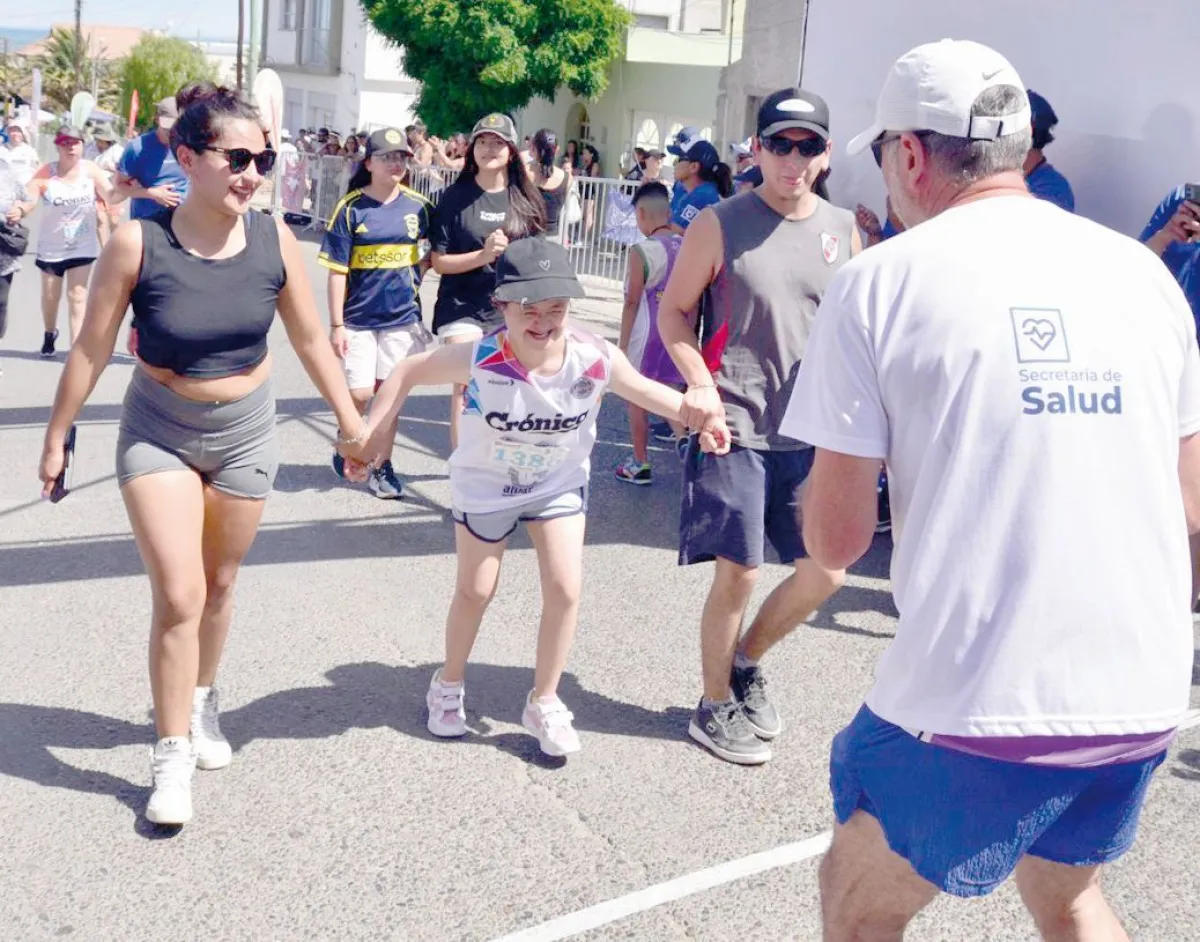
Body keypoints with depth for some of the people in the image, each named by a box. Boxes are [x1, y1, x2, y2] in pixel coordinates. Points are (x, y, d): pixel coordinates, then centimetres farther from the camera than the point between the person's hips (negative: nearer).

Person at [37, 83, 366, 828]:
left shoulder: (274, 239, -13)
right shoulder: (140, 243, -21)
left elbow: (310, 339, -1)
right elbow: (92, 349, -10)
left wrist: (352, 421, 5)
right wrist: (57, 438, -3)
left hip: (247, 430, 3)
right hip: (159, 432, -3)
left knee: (220, 584, 17)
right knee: (178, 597, -9)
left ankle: (202, 702, 42)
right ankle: (172, 755, 7)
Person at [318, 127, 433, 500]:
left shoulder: (418, 206, 0)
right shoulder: (350, 208, -7)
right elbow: (337, 271, -7)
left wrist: (418, 271, 1)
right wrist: (336, 325, -9)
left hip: (402, 318, 2)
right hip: (359, 318, -2)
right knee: (359, 394, -3)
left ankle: (382, 467, 21)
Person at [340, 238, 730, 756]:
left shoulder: (596, 358, -28)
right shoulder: (480, 359, -34)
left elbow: (644, 389, -7)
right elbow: (408, 372, -19)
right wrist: (372, 435, -20)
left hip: (559, 485, 2)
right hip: (486, 484, -1)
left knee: (565, 590, -5)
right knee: (475, 592, 12)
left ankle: (544, 702, 17)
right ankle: (449, 685, 39)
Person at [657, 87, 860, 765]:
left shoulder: (844, 230, 7)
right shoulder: (720, 227, -6)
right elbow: (673, 310, 0)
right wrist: (700, 382, -14)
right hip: (735, 428, -5)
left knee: (825, 570, 6)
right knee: (738, 573, 0)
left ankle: (747, 660, 32)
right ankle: (716, 707, 21)